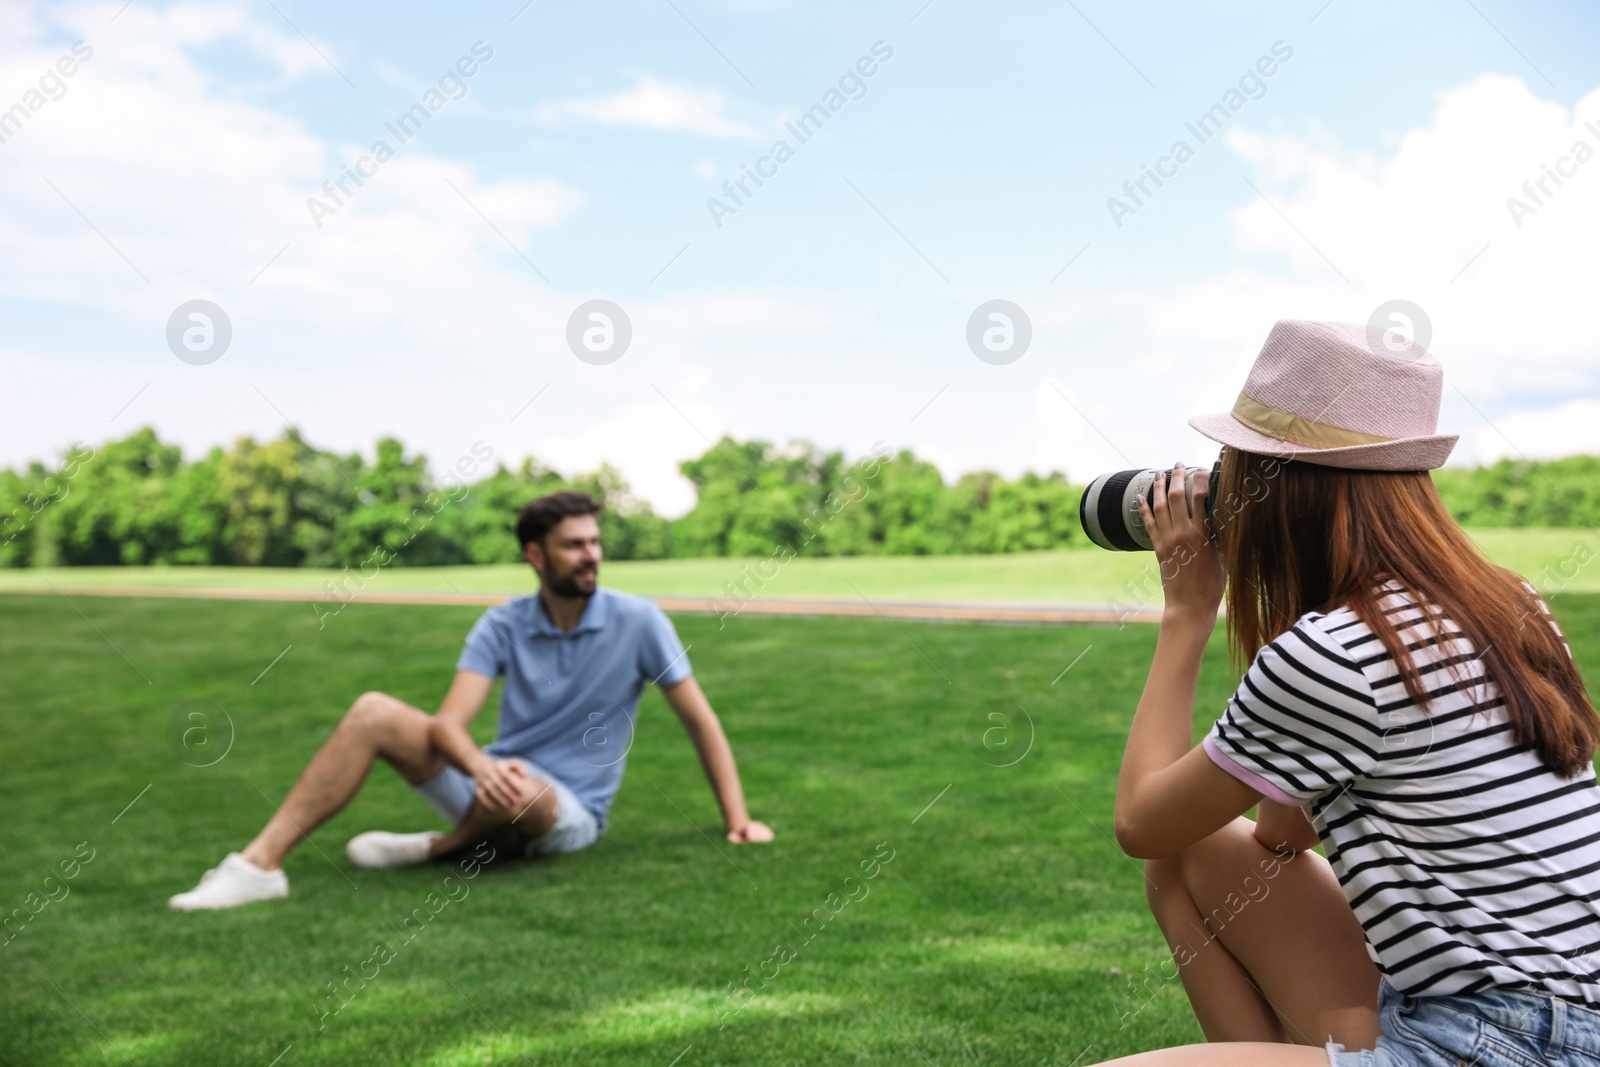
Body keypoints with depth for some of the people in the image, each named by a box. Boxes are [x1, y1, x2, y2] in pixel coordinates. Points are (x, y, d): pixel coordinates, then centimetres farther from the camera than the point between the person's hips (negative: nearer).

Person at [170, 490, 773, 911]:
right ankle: (262, 862, -16)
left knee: (520, 790, -41)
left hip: (568, 814, -3)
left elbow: (699, 719, -4)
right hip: (494, 788, 3)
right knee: (373, 713, -16)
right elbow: (449, 722, -14)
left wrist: (737, 820, -7)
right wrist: (480, 765, -38)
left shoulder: (637, 622, -10)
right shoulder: (503, 625, -3)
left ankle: (446, 847, -7)